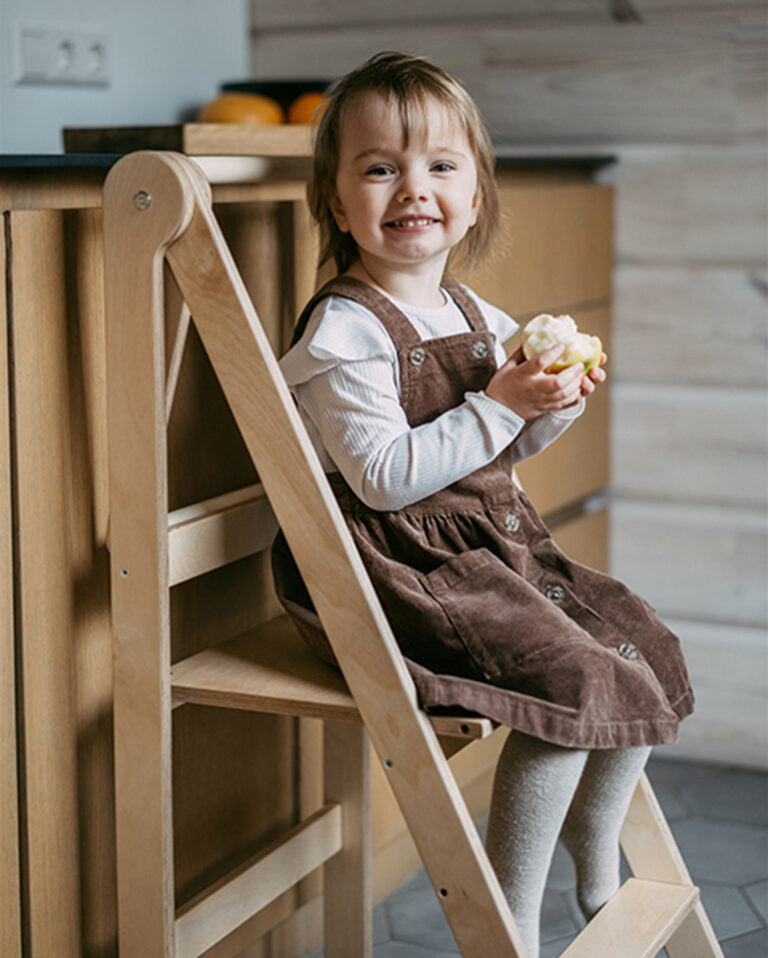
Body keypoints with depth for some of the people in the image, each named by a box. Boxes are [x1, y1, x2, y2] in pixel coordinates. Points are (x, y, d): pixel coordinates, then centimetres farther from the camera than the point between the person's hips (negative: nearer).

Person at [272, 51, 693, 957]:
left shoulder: (473, 315, 11)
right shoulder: (343, 333, -16)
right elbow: (386, 477, -24)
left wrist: (556, 401, 0)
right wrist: (500, 405, -24)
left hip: (497, 547, 9)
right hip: (401, 568, -9)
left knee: (643, 649, 9)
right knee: (574, 683, -21)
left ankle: (595, 851, 29)